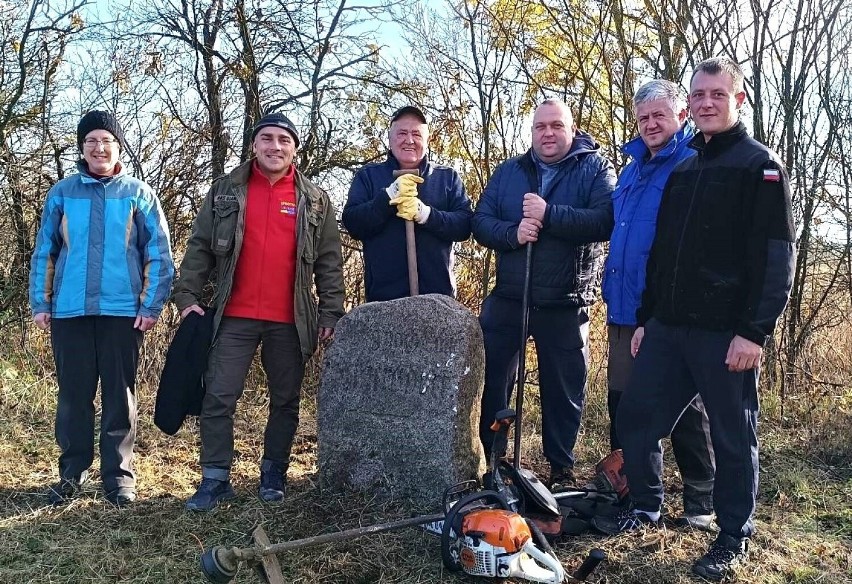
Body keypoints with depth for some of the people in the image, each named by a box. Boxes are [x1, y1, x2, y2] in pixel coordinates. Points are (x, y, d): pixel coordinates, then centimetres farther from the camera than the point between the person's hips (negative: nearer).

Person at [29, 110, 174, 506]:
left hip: (122, 310, -1)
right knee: (73, 394, 8)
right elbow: (44, 252, 9)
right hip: (70, 310, 2)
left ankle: (118, 473, 15)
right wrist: (40, 303, 3)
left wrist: (152, 306, -7)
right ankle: (72, 471, 21)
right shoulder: (62, 193, 7)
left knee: (119, 394, 5)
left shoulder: (138, 194, 3)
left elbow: (159, 254, 0)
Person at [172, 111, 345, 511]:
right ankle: (215, 479, 11)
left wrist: (330, 313, -1)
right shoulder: (225, 191, 6)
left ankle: (273, 474, 25)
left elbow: (329, 262, 5)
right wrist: (187, 295, -2)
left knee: (285, 401, 10)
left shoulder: (315, 201, 5)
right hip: (235, 317, 0)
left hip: (290, 321, 0)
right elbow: (199, 247, 7)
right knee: (218, 397, -1)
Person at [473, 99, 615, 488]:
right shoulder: (508, 172, 10)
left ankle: (561, 469, 25)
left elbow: (604, 221, -18)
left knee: (564, 390, 8)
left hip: (565, 304, -3)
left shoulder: (595, 169, -1)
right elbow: (481, 222, 1)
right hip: (507, 299, 3)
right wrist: (512, 234, -18)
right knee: (490, 381, 9)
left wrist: (548, 215, -25)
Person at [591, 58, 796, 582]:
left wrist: (755, 331, -18)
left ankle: (734, 538, 23)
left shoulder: (760, 165, -4)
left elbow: (777, 256, -12)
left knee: (733, 437, 6)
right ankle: (646, 508, 30)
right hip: (667, 328, 7)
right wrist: (646, 318, 16)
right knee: (636, 416, 9)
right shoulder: (682, 169, 16)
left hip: (726, 333, -6)